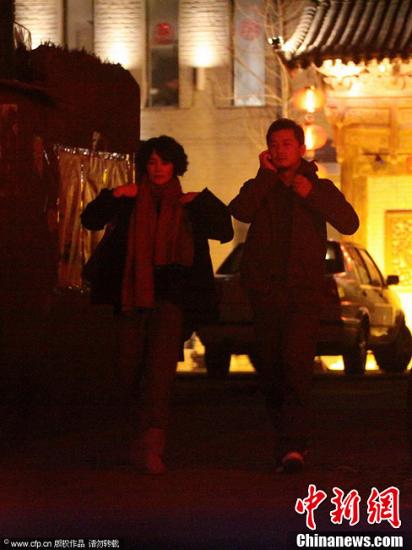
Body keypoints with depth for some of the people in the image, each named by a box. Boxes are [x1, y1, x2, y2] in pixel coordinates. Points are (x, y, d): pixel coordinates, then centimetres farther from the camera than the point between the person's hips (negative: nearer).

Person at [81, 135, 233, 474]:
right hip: (132, 295, 2)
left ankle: (152, 442, -28)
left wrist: (204, 202, -3)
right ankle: (141, 436, 22)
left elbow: (225, 232, 7)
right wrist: (112, 196, -6)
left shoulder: (187, 207, 13)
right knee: (130, 368, 3)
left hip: (169, 296, -2)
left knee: (161, 363, -18)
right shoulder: (130, 202, 15)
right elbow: (90, 220, 8)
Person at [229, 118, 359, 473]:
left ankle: (293, 446, -25)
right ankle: (289, 440, 18)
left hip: (304, 293, -3)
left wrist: (311, 195, -14)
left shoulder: (319, 188, 11)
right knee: (270, 372, 4)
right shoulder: (259, 187, 14)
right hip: (265, 293, 3)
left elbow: (349, 223, -5)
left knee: (296, 366, -18)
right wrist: (266, 175, -7)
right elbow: (240, 211, -9)